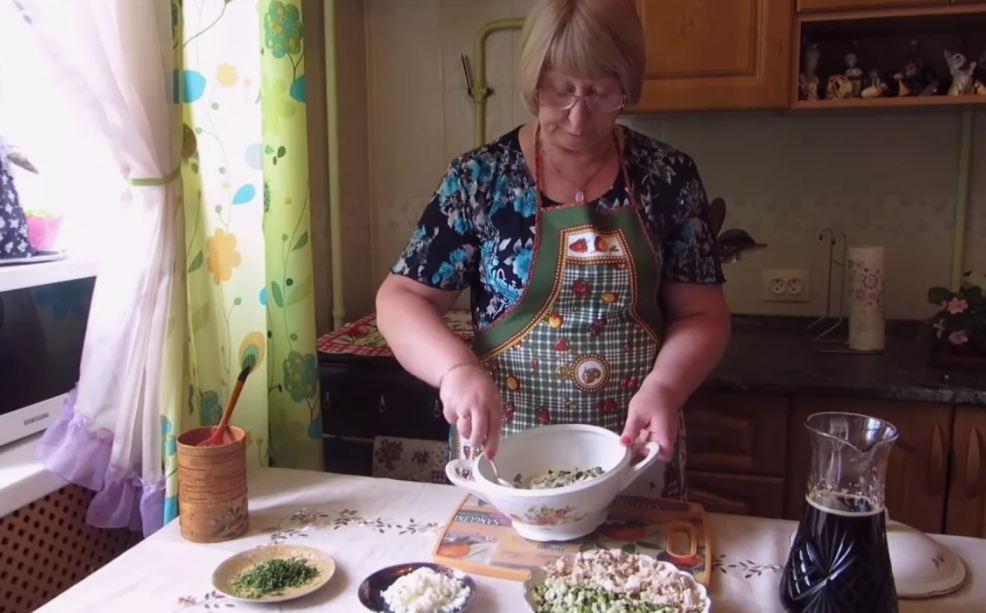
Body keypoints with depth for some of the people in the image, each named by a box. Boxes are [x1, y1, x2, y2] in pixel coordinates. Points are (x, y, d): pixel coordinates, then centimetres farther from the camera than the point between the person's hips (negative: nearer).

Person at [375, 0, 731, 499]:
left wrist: (662, 388, -19)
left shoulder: (668, 176, -3)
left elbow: (702, 314, 0)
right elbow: (400, 299, -5)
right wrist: (457, 369, -23)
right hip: (502, 454, 0)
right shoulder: (480, 176, -6)